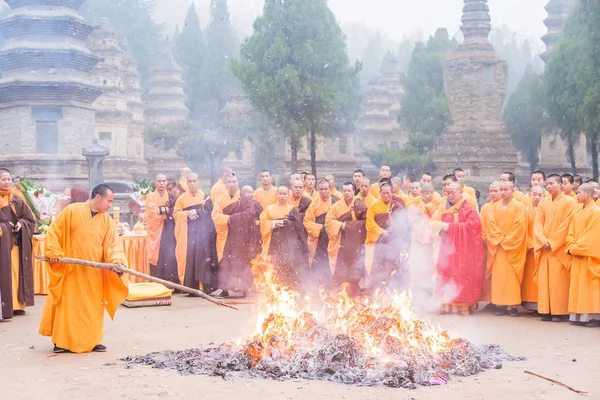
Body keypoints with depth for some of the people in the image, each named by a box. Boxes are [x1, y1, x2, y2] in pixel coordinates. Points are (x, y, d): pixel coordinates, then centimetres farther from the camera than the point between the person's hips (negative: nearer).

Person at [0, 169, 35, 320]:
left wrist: (21, 224, -5)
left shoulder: (17, 201, 12)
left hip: (16, 242, 5)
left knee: (16, 273, 8)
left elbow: (30, 219, 14)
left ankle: (16, 304, 16)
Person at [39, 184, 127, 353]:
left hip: (94, 272, 4)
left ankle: (92, 340, 18)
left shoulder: (107, 220, 4)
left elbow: (112, 244, -3)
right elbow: (54, 231, -3)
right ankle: (62, 341, 12)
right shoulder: (72, 211, -7)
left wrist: (116, 260, -21)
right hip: (70, 269, -3)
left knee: (93, 306, 7)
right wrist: (54, 252, -11)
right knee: (67, 305, 3)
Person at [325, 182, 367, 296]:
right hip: (340, 243, 1)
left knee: (354, 272, 0)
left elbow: (364, 222, -5)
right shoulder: (336, 206, 9)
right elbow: (328, 221, 1)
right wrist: (341, 225, -13)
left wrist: (348, 224, -10)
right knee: (339, 270, 0)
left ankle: (353, 292, 10)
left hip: (355, 243, -1)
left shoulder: (361, 206, 2)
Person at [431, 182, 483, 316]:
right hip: (446, 247, 4)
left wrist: (451, 226, -13)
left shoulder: (468, 208, -3)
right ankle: (448, 303, 5)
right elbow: (433, 222, 7)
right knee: (446, 274, 1)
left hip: (463, 248, -4)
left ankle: (465, 304, -1)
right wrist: (442, 225, -15)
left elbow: (471, 225, -15)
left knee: (463, 276, -5)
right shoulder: (443, 207, 11)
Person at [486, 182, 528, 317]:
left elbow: (519, 227, -7)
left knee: (512, 277, -5)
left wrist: (507, 241, -11)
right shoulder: (494, 206, 11)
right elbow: (491, 225, 5)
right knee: (498, 276, 0)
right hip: (497, 247, 4)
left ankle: (513, 305, -3)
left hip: (512, 248, -4)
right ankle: (500, 305, 2)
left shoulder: (519, 206, 0)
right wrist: (499, 240, -8)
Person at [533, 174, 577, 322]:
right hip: (544, 248, 5)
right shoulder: (543, 204, 12)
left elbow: (567, 226, -9)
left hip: (560, 249, -5)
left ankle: (560, 311, -2)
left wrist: (553, 243, -11)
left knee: (559, 281, -6)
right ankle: (546, 311, 5)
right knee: (544, 280, 2)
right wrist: (544, 242, -8)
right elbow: (538, 225, 7)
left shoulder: (569, 202, -2)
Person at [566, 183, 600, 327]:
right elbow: (571, 232, 12)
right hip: (577, 255, 8)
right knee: (577, 286, 7)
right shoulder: (578, 212, 14)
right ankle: (579, 315, 10)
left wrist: (577, 248, -16)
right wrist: (571, 247, -3)